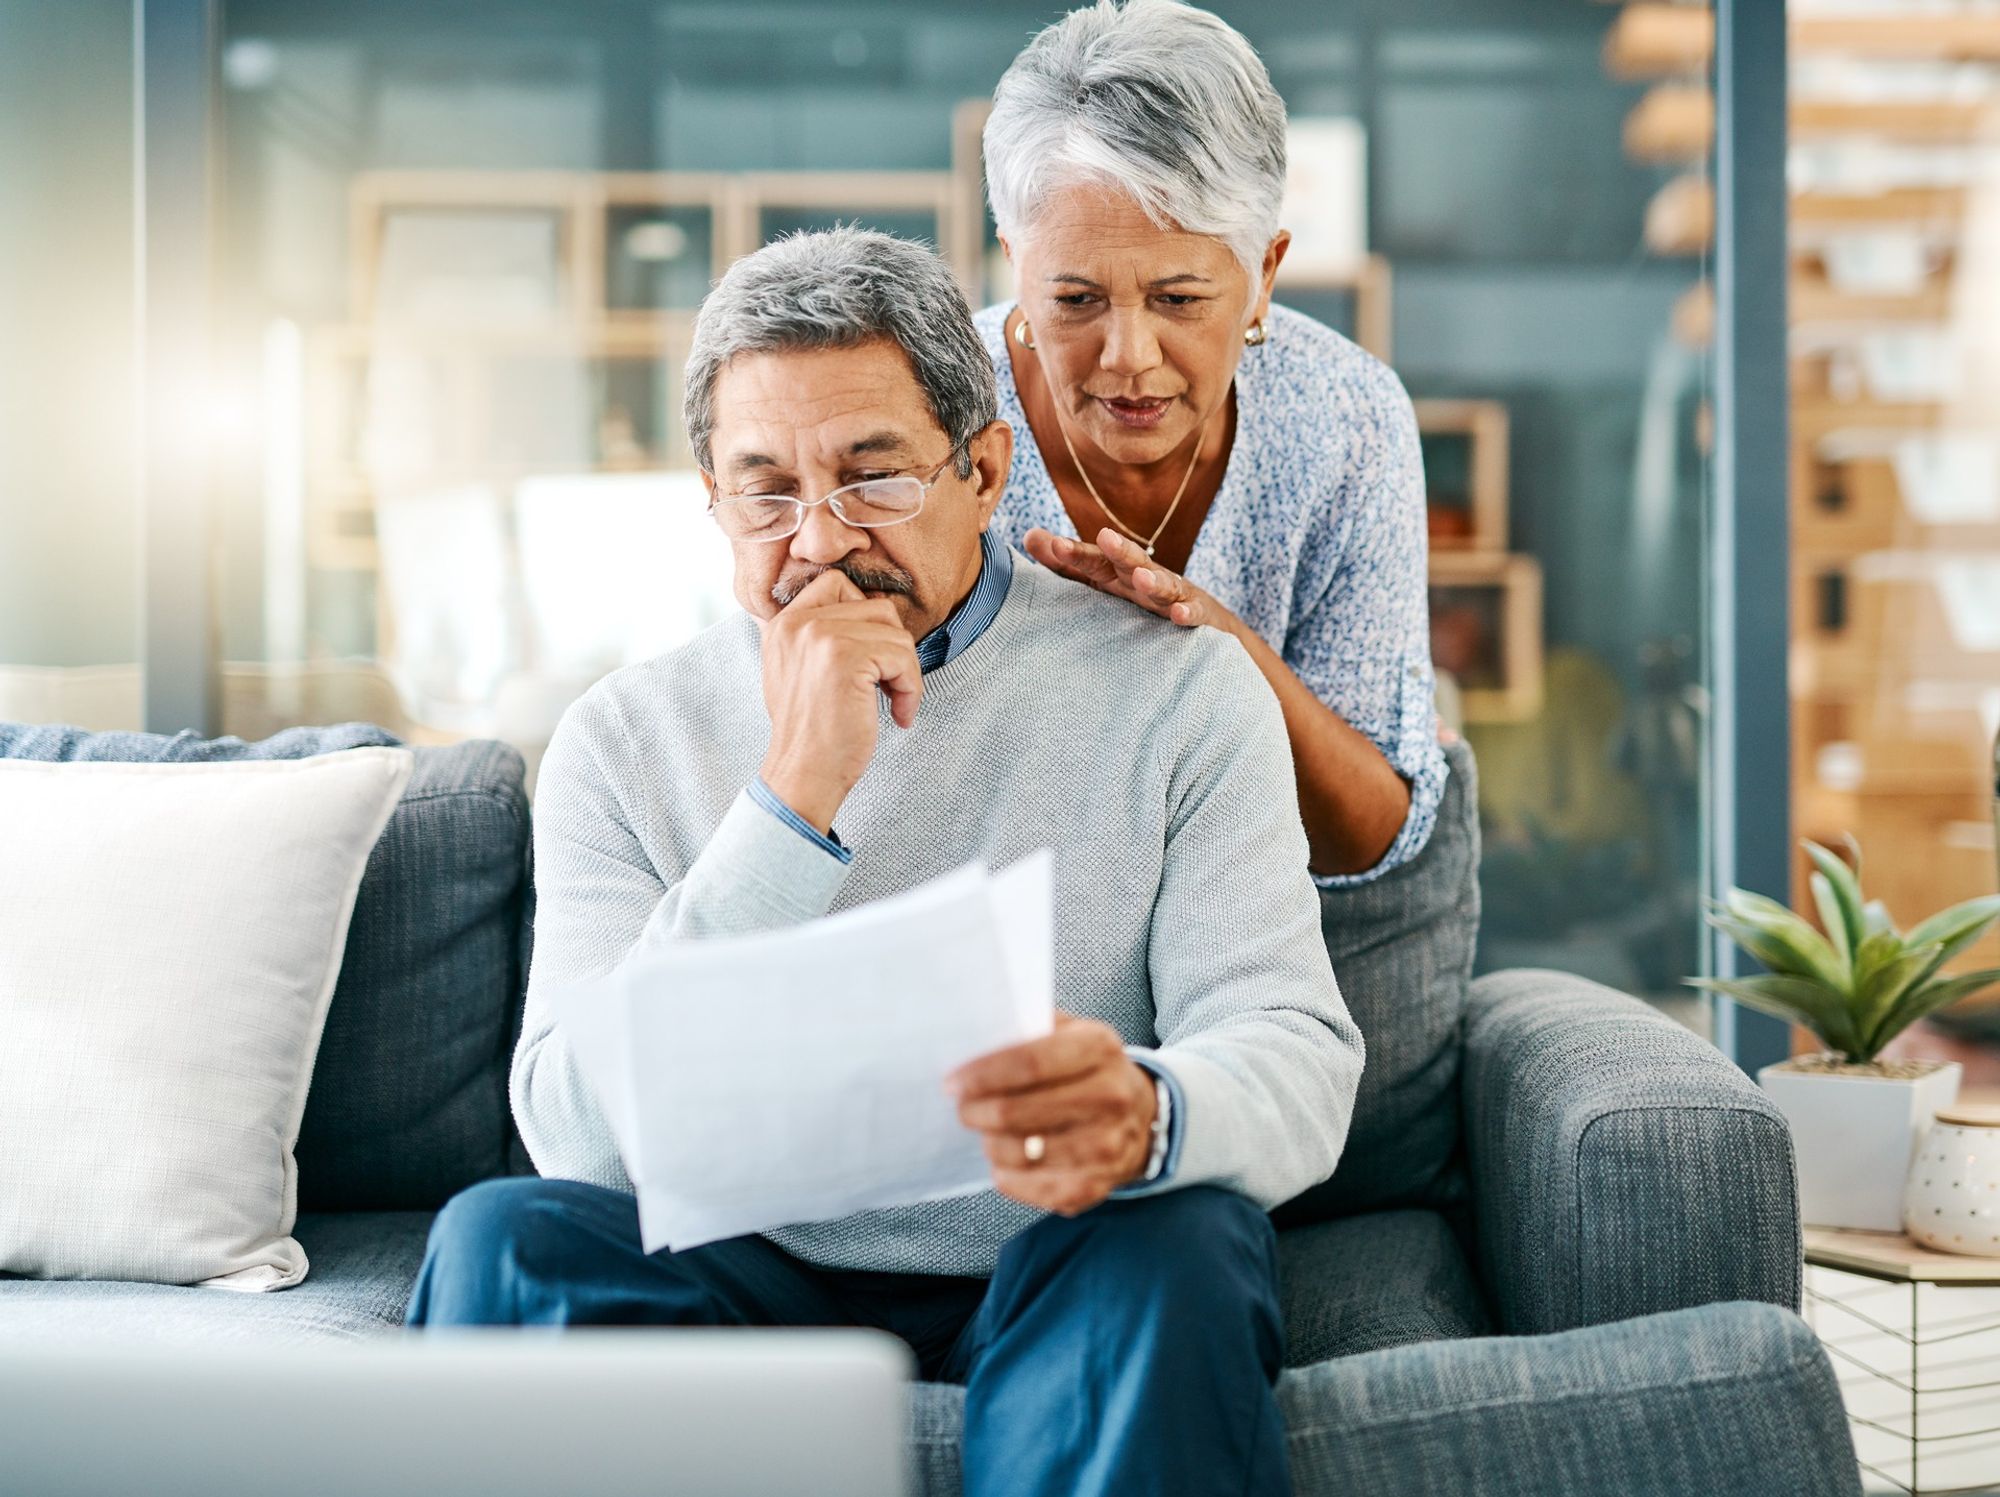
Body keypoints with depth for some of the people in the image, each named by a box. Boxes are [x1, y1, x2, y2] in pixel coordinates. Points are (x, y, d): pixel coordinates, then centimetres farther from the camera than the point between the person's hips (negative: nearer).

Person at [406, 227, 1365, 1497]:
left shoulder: (1177, 692, -2)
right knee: (504, 1235, -26)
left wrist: (1143, 1114, -36)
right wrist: (793, 795, -22)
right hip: (751, 1278, 1)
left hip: (1069, 1265, 0)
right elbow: (585, 1136, -12)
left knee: (1169, 1251, -33)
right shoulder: (626, 740, 1)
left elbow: (1297, 1057, -10)